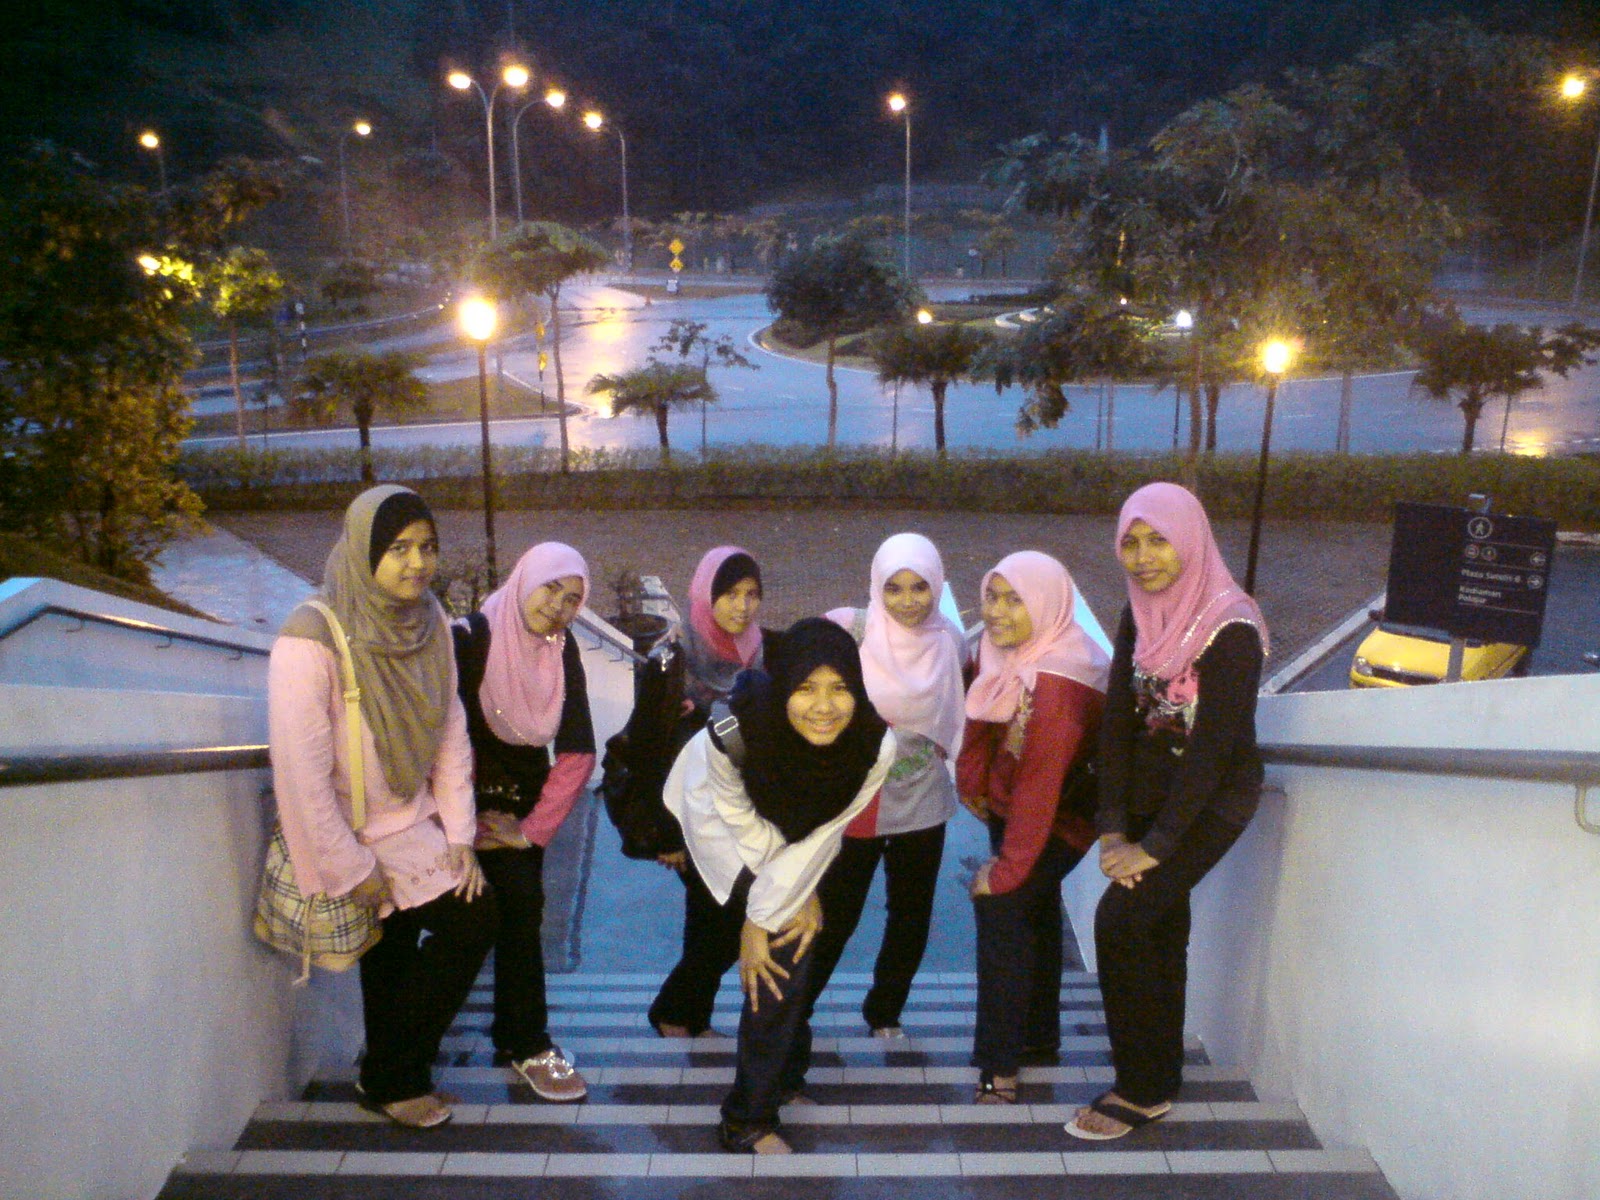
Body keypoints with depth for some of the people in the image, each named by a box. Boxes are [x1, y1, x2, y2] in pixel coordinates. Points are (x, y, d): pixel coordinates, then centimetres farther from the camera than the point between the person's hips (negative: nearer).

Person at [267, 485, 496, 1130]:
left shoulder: (427, 621, -3)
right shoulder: (313, 637, -25)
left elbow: (451, 733, 1)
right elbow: (301, 770, -24)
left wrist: (460, 836, -2)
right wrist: (352, 870, -18)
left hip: (413, 823, 7)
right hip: (351, 837, -7)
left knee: (475, 915, 4)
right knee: (389, 953, -4)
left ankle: (395, 1074, 24)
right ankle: (389, 1080, 24)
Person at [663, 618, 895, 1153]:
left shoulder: (876, 744, -32)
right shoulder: (733, 733, -40)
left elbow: (820, 834, -22)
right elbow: (746, 825, -23)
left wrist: (765, 915, -21)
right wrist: (801, 897, -15)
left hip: (794, 842, 3)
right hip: (720, 825, -3)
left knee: (786, 952, 4)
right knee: (785, 955, -8)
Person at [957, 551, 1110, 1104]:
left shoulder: (1057, 683, -34)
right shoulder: (1001, 649, -10)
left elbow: (1040, 782, -32)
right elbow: (981, 718, 4)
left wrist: (1009, 867, -26)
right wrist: (972, 782, -1)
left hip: (1059, 816, -8)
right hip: (1009, 803, 8)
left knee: (1002, 905, -13)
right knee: (1034, 909, 19)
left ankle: (1000, 1065, -2)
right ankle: (1039, 1035, 38)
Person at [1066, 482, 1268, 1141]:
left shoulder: (1231, 629, -21)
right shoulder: (1140, 614, 0)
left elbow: (1213, 745, -22)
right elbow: (1119, 721, -2)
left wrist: (1156, 843, -20)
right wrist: (1114, 826, -8)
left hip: (1213, 798, -6)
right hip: (1150, 788, 6)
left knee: (1120, 919, -13)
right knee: (1161, 928, 10)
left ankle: (1143, 1090, 3)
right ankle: (1160, 1080, 25)